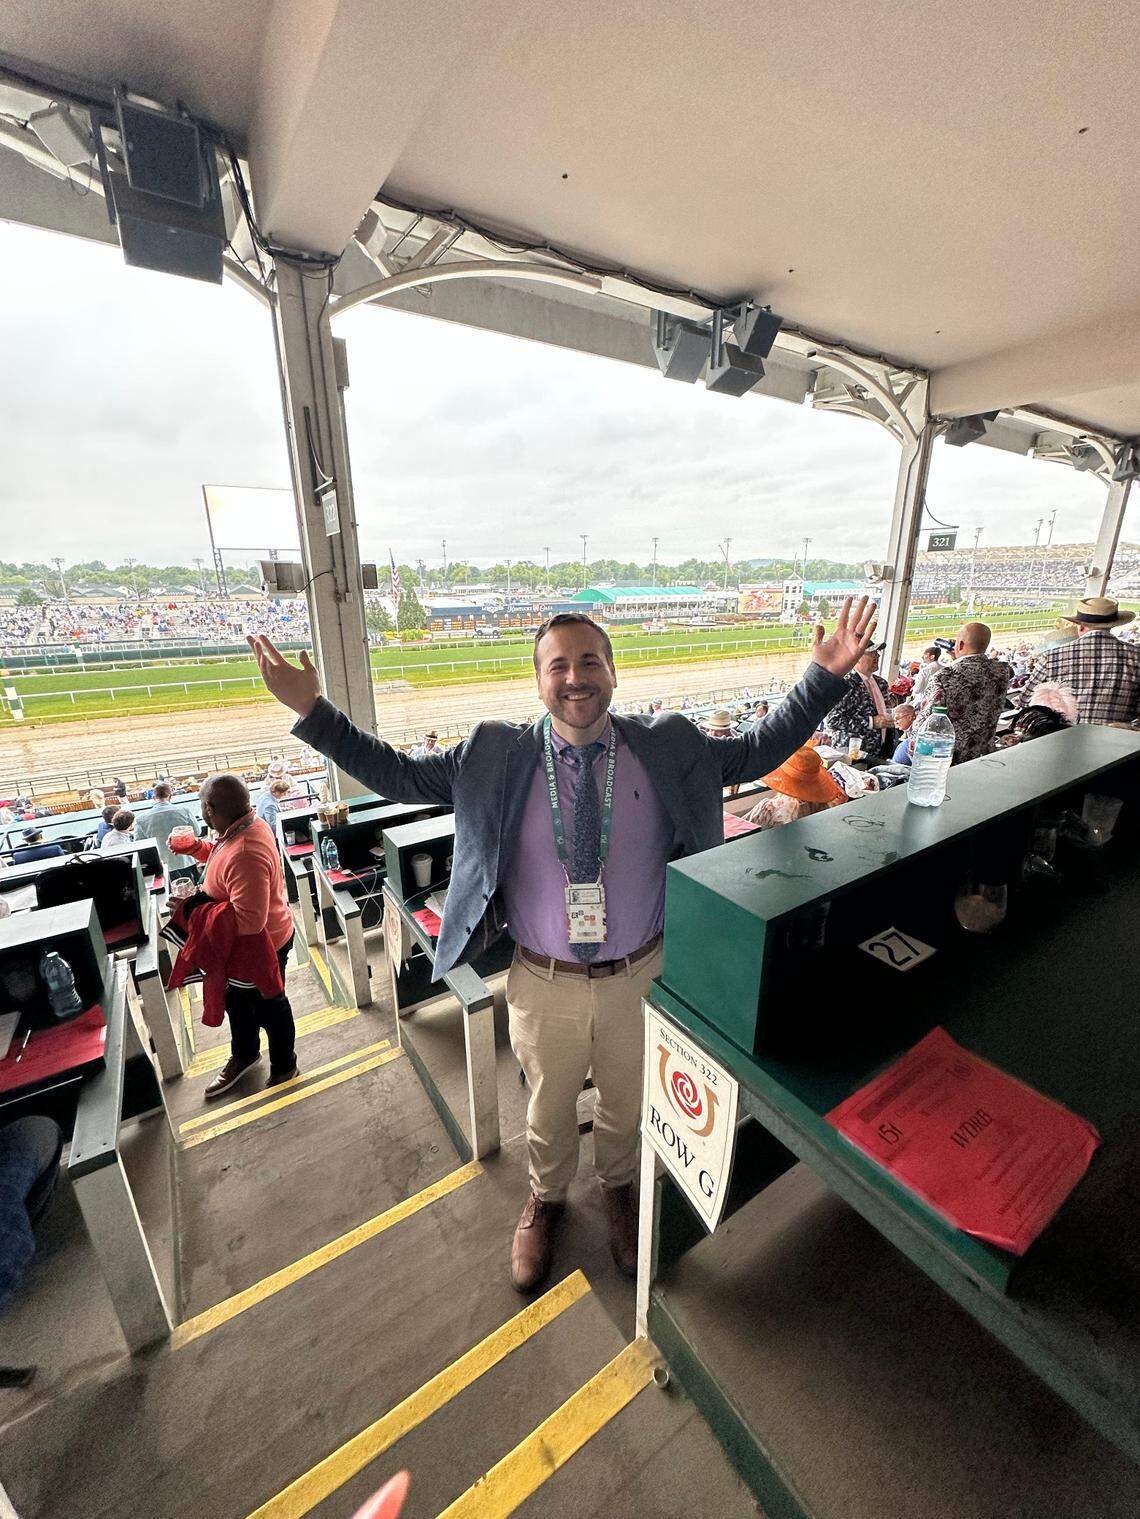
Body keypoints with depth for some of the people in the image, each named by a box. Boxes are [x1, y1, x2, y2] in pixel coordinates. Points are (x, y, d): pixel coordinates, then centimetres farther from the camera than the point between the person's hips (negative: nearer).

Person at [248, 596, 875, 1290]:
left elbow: (759, 750, -2)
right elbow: (399, 773, -6)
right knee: (549, 1108, 26)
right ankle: (546, 1197, 62)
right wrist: (312, 710, -10)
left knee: (628, 1102, 28)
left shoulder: (668, 746, -8)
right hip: (545, 982, 0)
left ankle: (619, 1187, 64)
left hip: (640, 977, 1)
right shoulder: (498, 755, -11)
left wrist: (825, 676, -8)